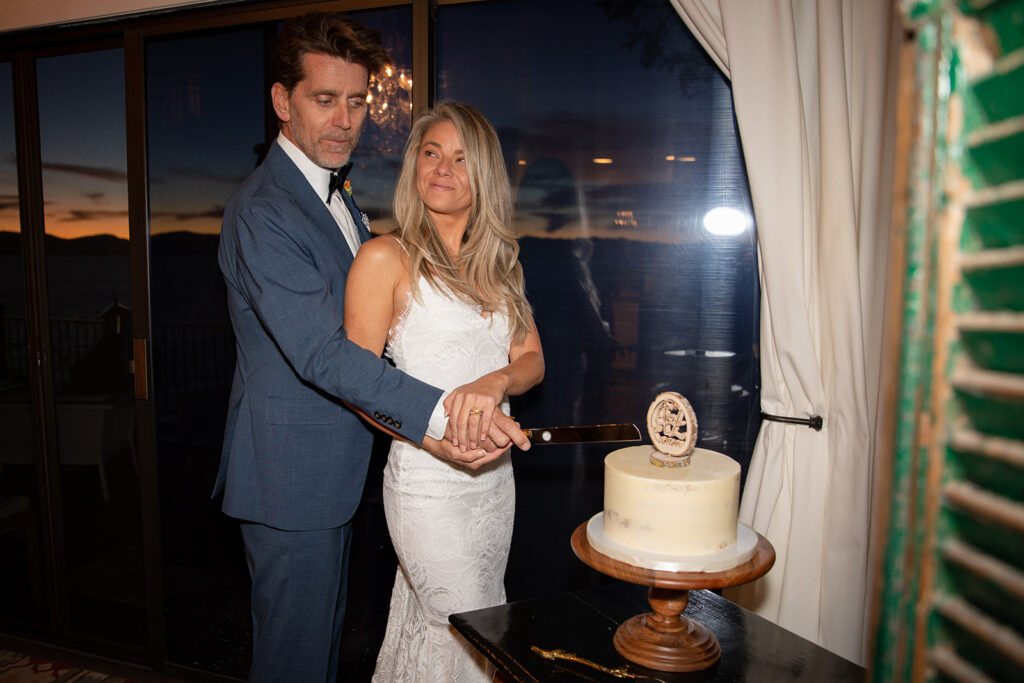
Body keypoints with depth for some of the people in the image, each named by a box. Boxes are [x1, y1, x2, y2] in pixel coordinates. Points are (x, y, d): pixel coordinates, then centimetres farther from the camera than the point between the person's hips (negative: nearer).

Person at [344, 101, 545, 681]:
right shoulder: (387, 257, -9)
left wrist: (496, 381, -18)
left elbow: (532, 359, 5)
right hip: (428, 475, -5)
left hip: (496, 472, 6)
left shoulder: (498, 260, 9)